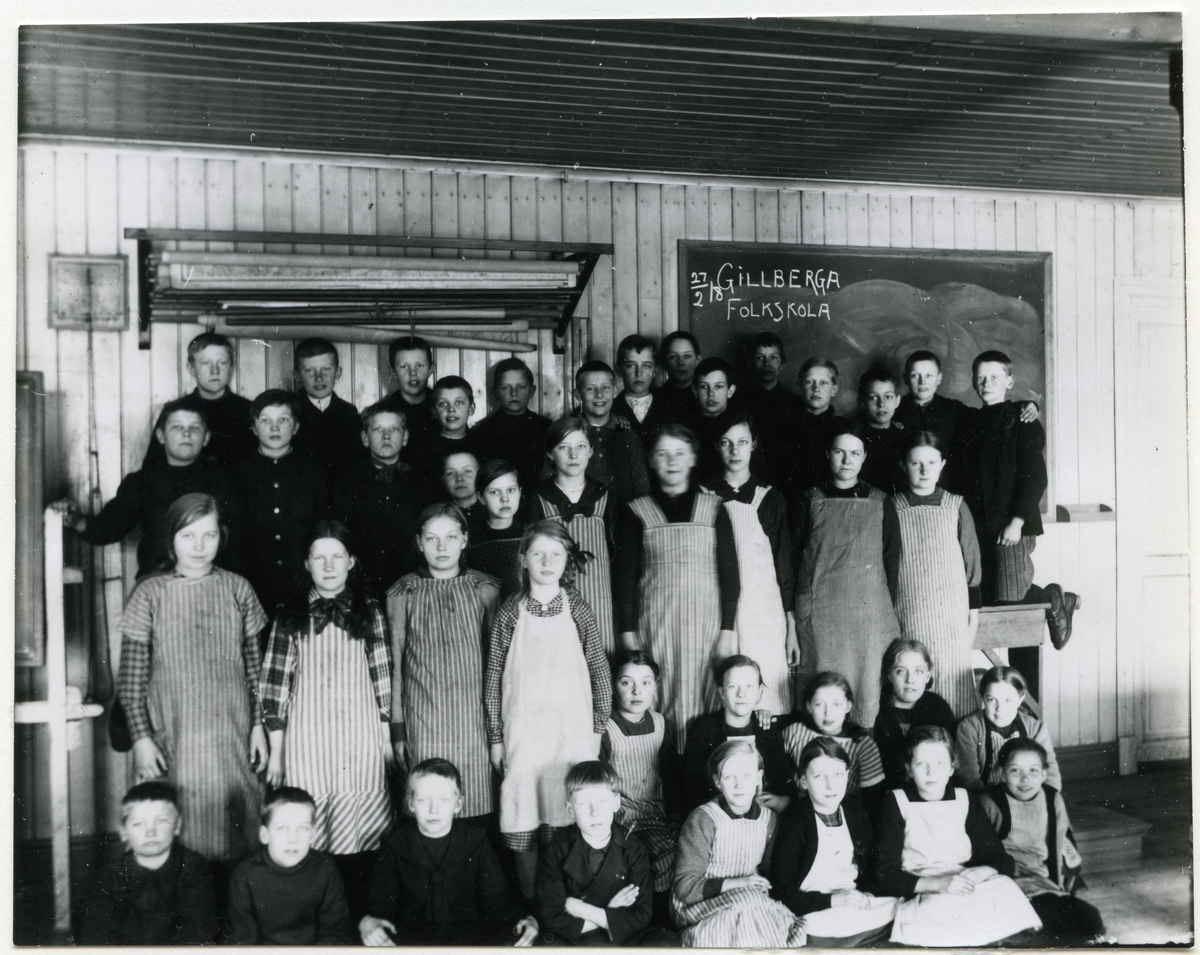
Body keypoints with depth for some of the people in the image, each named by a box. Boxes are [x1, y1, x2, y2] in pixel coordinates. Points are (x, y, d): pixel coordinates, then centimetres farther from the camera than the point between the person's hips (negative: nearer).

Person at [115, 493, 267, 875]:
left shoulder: (238, 589, 4)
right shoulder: (150, 594, -2)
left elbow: (255, 666, 8)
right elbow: (131, 678, -1)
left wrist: (258, 726, 6)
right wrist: (141, 739, -5)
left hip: (234, 736, 2)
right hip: (174, 739, -1)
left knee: (236, 840, 4)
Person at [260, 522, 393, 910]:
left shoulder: (370, 612, 6)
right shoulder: (290, 616, 4)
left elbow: (383, 677, 8)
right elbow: (274, 684, 5)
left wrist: (387, 736, 7)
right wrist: (275, 750, 4)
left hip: (361, 737, 0)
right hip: (306, 739, 0)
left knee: (358, 838, -1)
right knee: (310, 838, -1)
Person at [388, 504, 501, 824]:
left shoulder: (485, 589, 4)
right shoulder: (403, 594, 2)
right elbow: (395, 664, 5)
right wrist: (397, 728, 4)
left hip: (476, 718, 1)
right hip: (423, 722, -1)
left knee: (479, 809, 2)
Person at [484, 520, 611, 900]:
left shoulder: (578, 611, 2)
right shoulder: (510, 613, 1)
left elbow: (599, 671, 7)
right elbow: (493, 678, 4)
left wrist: (597, 729, 3)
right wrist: (495, 738, 3)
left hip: (572, 731, 0)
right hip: (522, 733, 0)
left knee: (569, 818, 0)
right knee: (523, 824, 1)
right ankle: (531, 906, 16)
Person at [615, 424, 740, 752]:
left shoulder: (713, 509, 9)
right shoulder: (636, 512, 7)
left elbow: (729, 571, 7)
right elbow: (624, 575, 6)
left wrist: (727, 630, 0)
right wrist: (628, 632, -1)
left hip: (706, 622, 1)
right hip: (655, 624, 0)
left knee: (703, 702, -3)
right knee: (661, 703, -4)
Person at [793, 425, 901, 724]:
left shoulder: (880, 503, 8)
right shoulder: (811, 500, 7)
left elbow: (892, 558, 8)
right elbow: (793, 554, 6)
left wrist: (889, 608, 1)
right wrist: (793, 610, 0)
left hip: (870, 609, 0)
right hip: (820, 612, 0)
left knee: (870, 683, -1)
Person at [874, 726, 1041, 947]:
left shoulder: (964, 801, 13)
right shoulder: (896, 803, 1)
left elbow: (1003, 861, 10)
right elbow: (886, 875, -7)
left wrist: (978, 873, -14)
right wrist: (940, 883, -21)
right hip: (920, 896, -3)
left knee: (1005, 886, -26)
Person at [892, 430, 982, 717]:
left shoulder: (956, 507, 4)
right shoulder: (891, 509, 1)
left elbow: (972, 564, 8)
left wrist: (973, 615, 7)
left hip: (952, 617, 1)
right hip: (907, 616, 0)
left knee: (953, 682, 1)